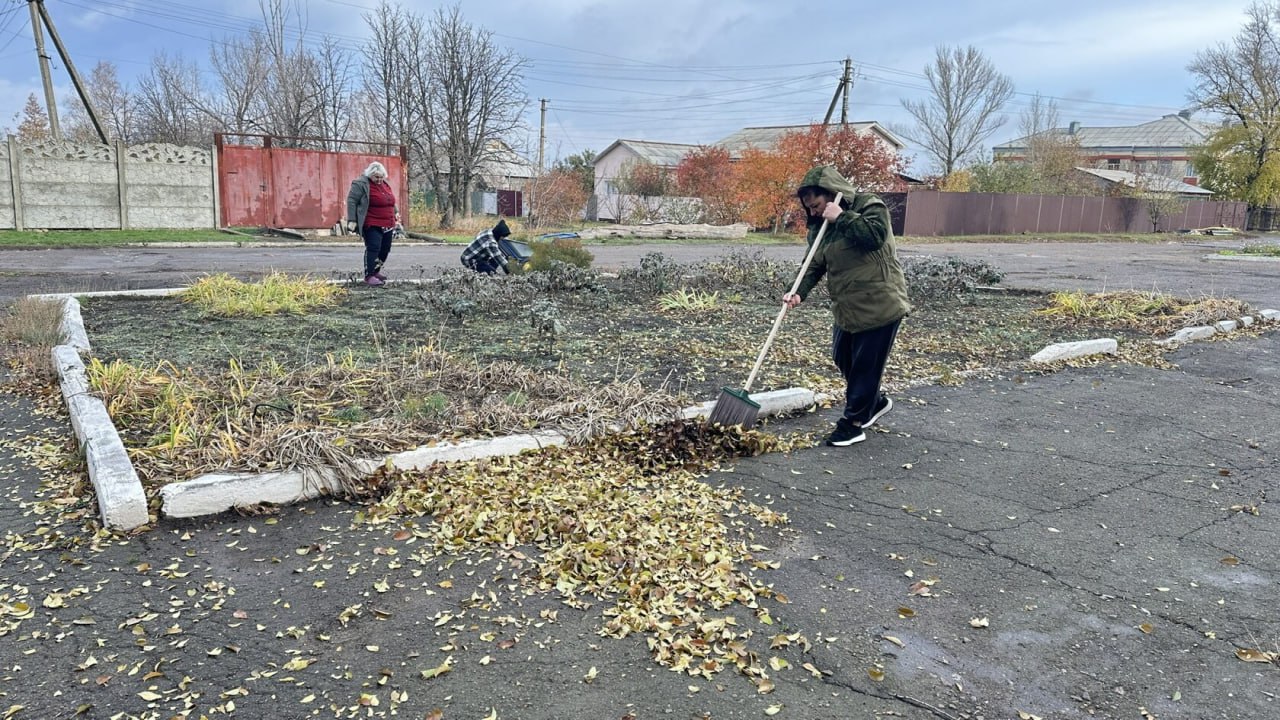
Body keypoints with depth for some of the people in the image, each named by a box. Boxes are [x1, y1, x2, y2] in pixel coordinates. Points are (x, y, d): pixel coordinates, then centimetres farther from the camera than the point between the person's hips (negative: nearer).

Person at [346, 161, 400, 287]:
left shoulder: (385, 184, 15)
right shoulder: (360, 184, -8)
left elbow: (391, 200, 30)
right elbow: (351, 201, -10)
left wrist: (396, 212, 23)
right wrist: (352, 220, -15)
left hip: (387, 225, 8)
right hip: (372, 226, -8)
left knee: (385, 249, 9)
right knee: (373, 248, -14)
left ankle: (375, 271, 25)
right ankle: (369, 276, -12)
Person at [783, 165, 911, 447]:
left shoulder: (869, 205, -11)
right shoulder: (820, 226, 9)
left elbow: (875, 235, -30)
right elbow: (814, 265, 2)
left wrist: (841, 218, -23)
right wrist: (799, 292, -15)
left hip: (879, 306, -8)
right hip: (847, 308, 8)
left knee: (865, 366, -1)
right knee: (844, 359, 17)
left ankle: (853, 424, 11)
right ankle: (876, 402, 41)